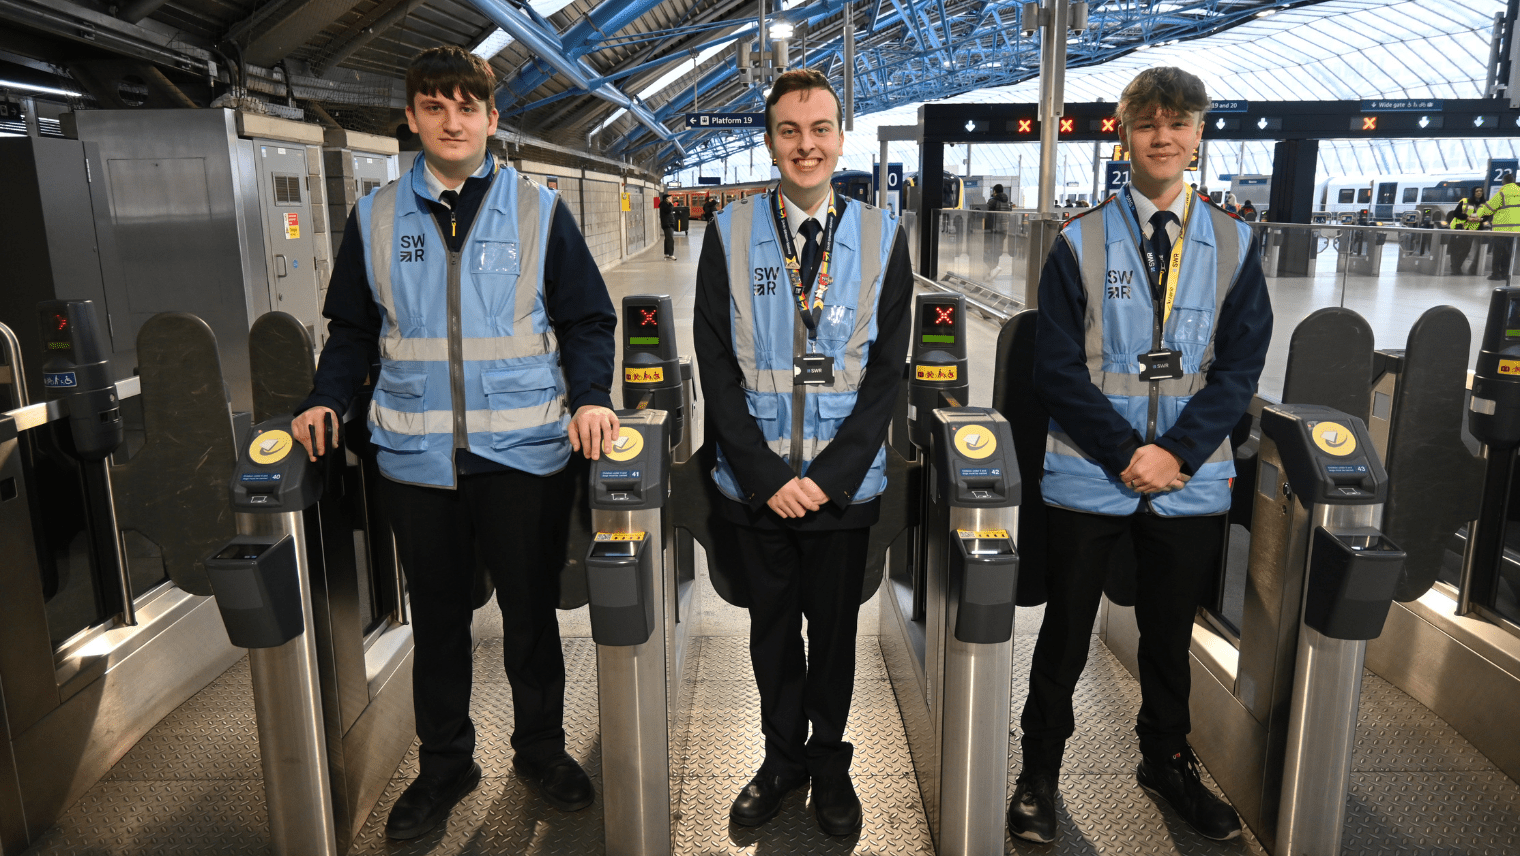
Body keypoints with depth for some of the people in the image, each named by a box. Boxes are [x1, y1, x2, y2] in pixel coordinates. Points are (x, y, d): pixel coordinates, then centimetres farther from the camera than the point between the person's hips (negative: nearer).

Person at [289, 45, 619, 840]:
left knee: (531, 613, 11)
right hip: (415, 455, 2)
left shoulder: (539, 210, 1)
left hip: (525, 451, -2)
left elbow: (588, 319, 2)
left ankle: (541, 747, 33)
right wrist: (327, 399, -2)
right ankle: (444, 763, 33)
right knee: (436, 618, 15)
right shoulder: (374, 217, 7)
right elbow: (352, 330, 13)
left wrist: (590, 395, -13)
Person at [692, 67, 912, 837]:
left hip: (844, 483, 0)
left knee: (835, 629, 13)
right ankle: (782, 758, 35)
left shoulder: (881, 237, 0)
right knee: (771, 629, 14)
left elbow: (887, 370, -3)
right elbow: (716, 367, -3)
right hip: (756, 483, 0)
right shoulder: (729, 234, 0)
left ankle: (829, 764, 35)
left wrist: (828, 476, -11)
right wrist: (768, 476, -10)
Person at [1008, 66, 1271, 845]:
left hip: (1191, 480, 2)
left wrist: (1175, 452, -11)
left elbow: (1240, 365, 1)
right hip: (1088, 474, -2)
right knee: (1066, 632, 8)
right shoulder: (1080, 242, -2)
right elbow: (1057, 369, -6)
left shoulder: (1232, 244, 5)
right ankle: (1039, 768, 25)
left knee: (1170, 631, 17)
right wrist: (1127, 453, -13)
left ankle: (1166, 759, 38)